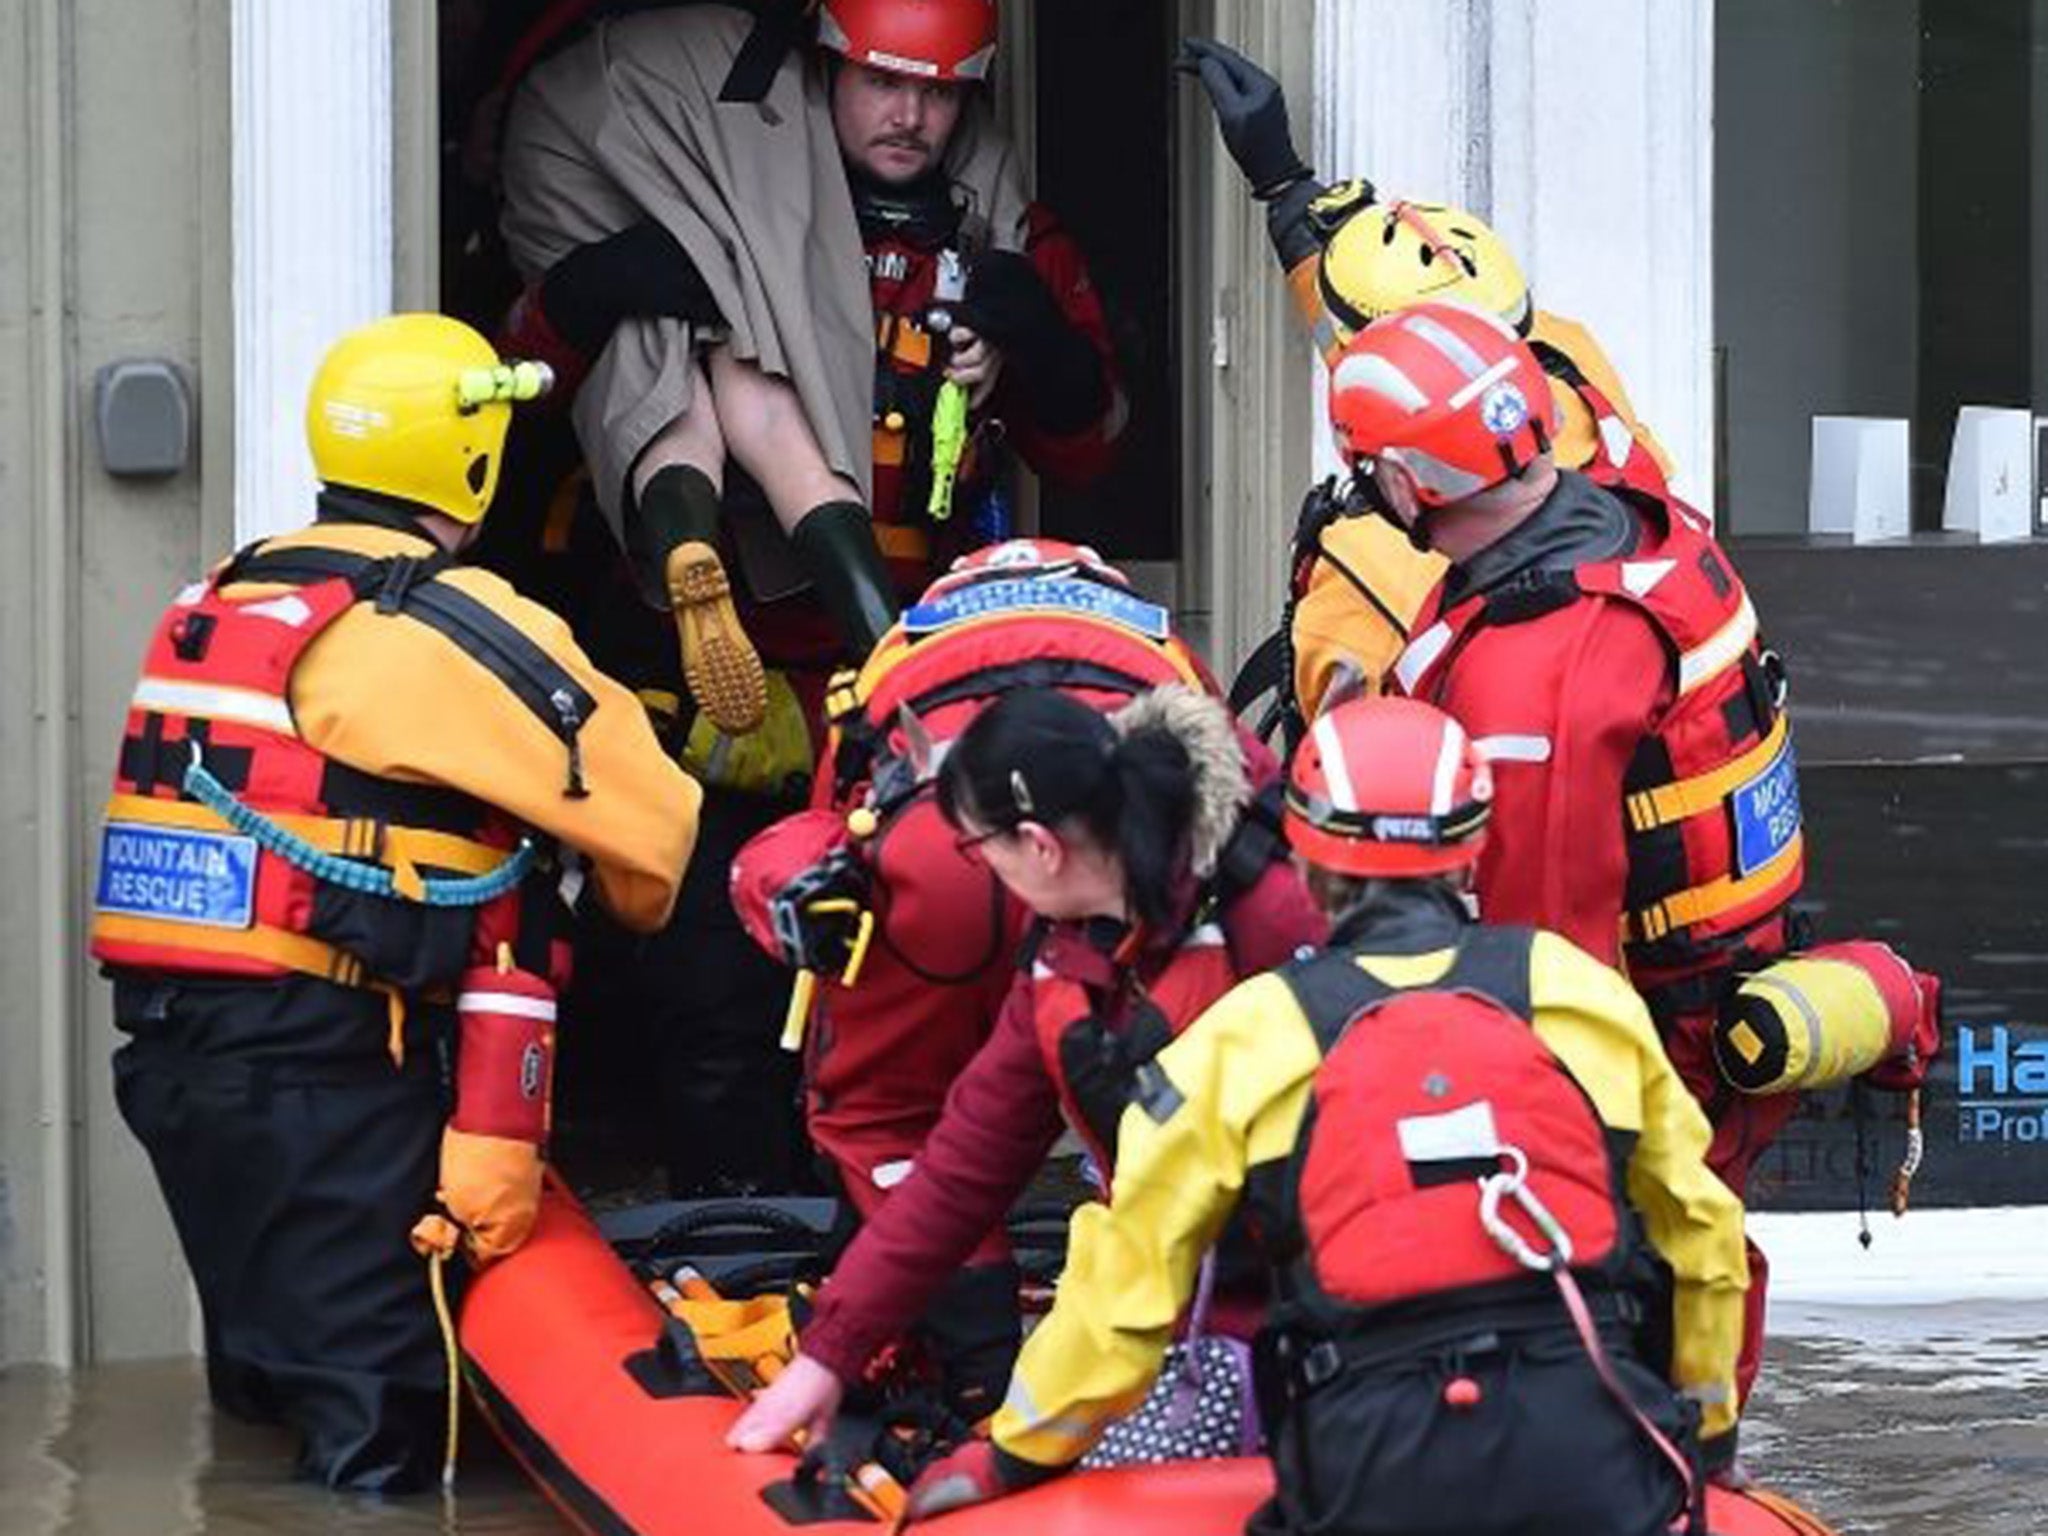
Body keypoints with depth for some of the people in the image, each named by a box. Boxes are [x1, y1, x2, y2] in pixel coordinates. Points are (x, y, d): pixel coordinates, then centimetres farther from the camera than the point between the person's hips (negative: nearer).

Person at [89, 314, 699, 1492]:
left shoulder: (216, 607, 16)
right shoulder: (452, 625, -8)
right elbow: (645, 823, -4)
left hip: (166, 1044, 8)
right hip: (320, 1069, -8)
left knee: (266, 1380, 17)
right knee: (376, 1428, -7)